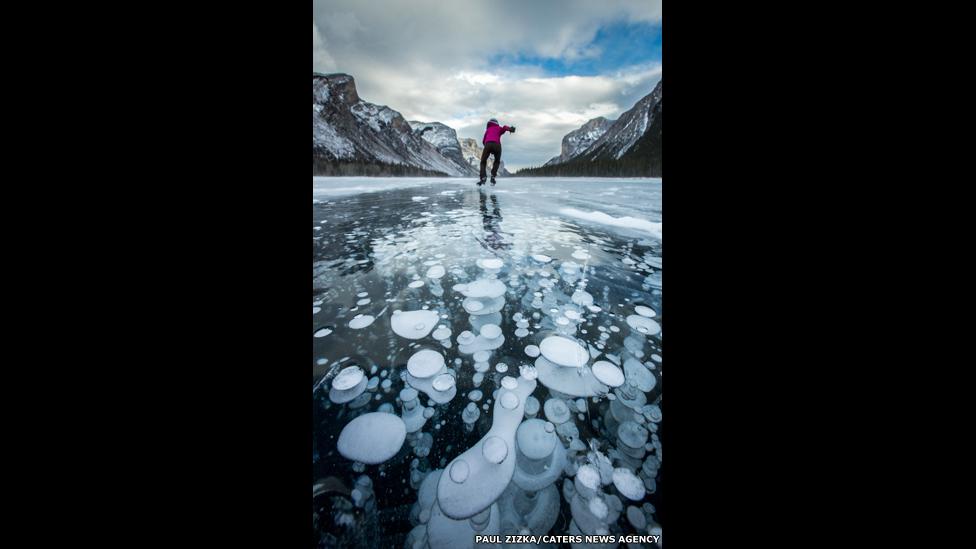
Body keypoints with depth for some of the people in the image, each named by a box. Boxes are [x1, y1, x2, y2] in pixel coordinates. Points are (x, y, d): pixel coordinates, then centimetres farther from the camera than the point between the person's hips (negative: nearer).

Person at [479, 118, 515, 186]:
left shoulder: (488, 130, 35)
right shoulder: (499, 128, 30)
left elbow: (483, 141, 28)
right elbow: (505, 127, 7)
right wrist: (510, 128, -12)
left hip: (488, 144, 0)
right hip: (497, 145, 0)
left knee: (483, 162, 15)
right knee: (497, 162, 23)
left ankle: (482, 178, -6)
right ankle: (493, 177, 4)